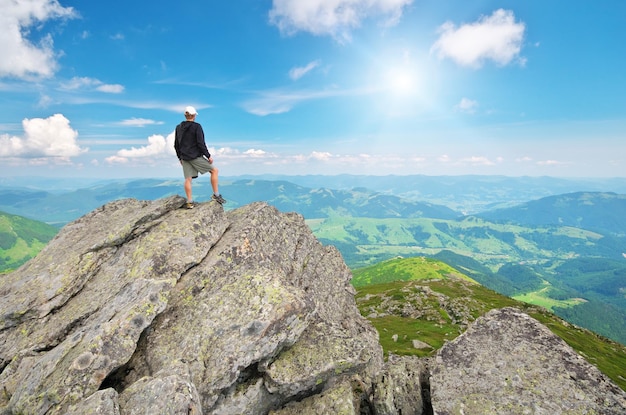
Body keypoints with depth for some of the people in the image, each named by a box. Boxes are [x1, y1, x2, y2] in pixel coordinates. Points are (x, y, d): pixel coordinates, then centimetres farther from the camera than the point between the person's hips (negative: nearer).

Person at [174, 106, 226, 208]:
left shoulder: (178, 127, 10)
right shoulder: (197, 126, -9)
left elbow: (176, 145, 14)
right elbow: (201, 143, -15)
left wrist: (180, 158, 23)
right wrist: (208, 156, -8)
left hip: (184, 158, 6)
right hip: (196, 157, -6)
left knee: (188, 179, 7)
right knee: (214, 170, 5)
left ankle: (189, 202, 8)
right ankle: (216, 195, 3)